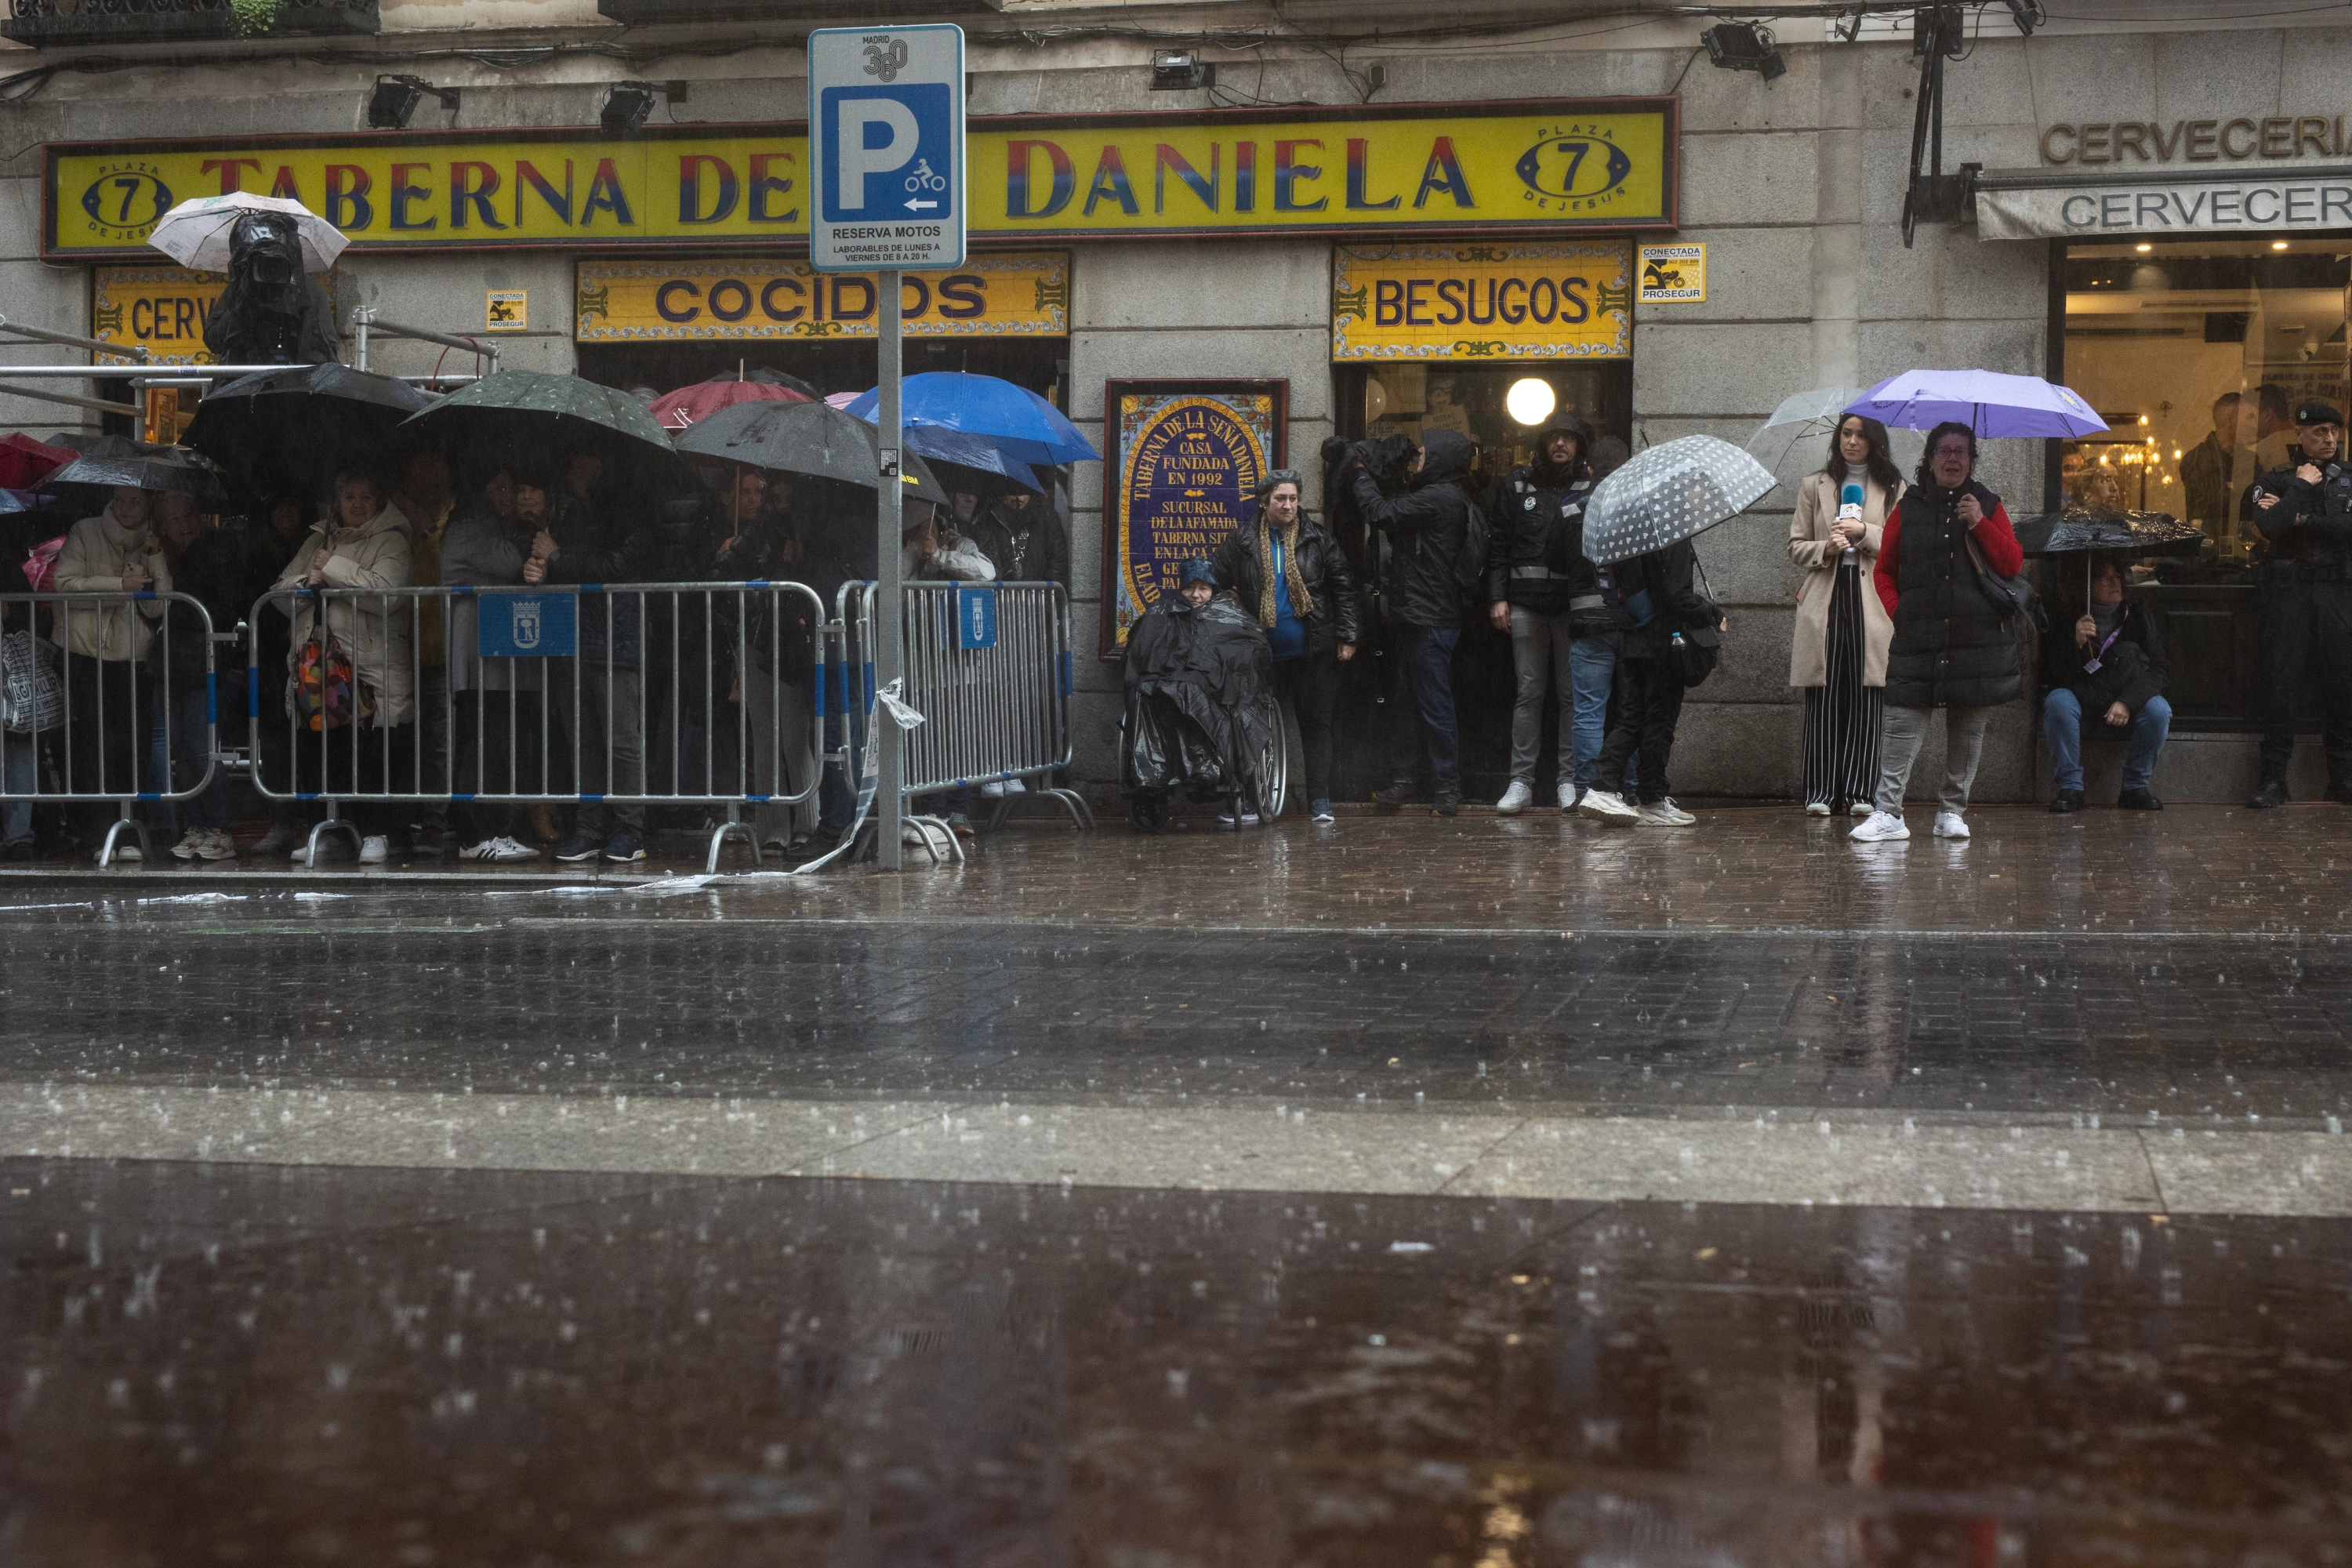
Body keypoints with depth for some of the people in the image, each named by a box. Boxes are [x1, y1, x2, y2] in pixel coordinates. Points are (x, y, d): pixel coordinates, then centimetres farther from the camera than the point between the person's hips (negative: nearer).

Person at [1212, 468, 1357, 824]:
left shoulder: (1318, 540, 2)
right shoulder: (1241, 542, 2)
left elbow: (1343, 588, 4)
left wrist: (1346, 638, -1)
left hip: (1313, 650, -1)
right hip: (1263, 653, 1)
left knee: (1316, 724, 1)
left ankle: (1320, 801, 5)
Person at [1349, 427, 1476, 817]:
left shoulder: (1439, 498, -15)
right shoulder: (1440, 497, 17)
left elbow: (1382, 513, -18)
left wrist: (1360, 474, -2)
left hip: (1431, 621, -10)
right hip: (1414, 617, 10)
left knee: (1434, 705, -5)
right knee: (1402, 701, 12)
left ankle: (1448, 788, 1)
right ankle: (1401, 780, 18)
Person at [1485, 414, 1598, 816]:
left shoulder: (1592, 488, 6)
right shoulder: (1517, 485, 11)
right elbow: (1499, 545, 11)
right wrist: (1497, 597, 2)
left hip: (1573, 604, -1)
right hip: (1525, 602, 1)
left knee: (1574, 693, 0)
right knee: (1529, 691, 1)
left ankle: (1569, 779, 7)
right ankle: (1521, 780, 3)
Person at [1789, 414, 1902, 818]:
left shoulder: (1893, 489, 14)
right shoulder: (1814, 486, 17)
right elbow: (1795, 546, 13)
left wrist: (1865, 533, -8)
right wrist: (1825, 549, -6)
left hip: (1874, 599, -1)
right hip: (1826, 598, 1)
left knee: (1867, 697, -6)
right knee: (1824, 697, -5)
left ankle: (1860, 792, -2)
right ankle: (1822, 792, -3)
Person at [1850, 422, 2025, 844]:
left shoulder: (1988, 506, 11)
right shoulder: (1908, 508, 10)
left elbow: (2013, 564, 2)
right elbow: (1885, 569, 15)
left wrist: (1980, 524, -8)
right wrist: (1896, 609, 0)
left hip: (1978, 639, 1)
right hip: (1919, 639, -1)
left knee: (1968, 727, 3)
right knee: (1903, 722, -9)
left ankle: (1952, 811, 11)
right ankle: (1889, 813, -9)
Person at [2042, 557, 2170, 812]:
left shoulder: (2140, 619, 4)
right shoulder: (2066, 623, -3)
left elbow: (2157, 669, -4)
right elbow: (2052, 675, -9)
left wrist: (2127, 702, -20)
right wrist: (2075, 643, -26)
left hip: (2128, 710, 2)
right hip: (2081, 705, -1)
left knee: (2159, 710, -28)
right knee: (2058, 701, -33)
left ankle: (2136, 787, -12)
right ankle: (2069, 787, -24)